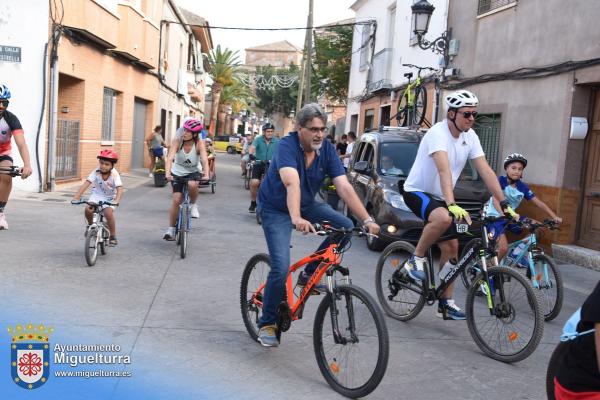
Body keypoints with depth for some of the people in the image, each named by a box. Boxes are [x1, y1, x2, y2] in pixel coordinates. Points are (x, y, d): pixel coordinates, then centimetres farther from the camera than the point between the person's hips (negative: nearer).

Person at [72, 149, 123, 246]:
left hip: (110, 198, -2)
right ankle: (91, 225, 11)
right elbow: (86, 184, -24)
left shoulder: (114, 174, -22)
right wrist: (76, 197, -34)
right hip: (97, 195, 2)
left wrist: (117, 201, -49)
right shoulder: (96, 172, -17)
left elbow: (119, 189, -32)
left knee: (108, 212, -28)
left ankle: (113, 236, -8)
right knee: (88, 210, -23)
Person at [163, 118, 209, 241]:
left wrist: (206, 174, -49)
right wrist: (167, 173, -46)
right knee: (176, 200, -8)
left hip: (193, 172, 0)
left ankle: (193, 205, -3)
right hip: (177, 172, 1)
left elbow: (204, 160, -32)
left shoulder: (199, 143, -20)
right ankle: (171, 229, 5)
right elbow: (170, 158, -30)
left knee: (192, 185, -35)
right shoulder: (177, 141, -19)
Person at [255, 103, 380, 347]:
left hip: (307, 204, 6)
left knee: (346, 227, -15)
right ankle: (267, 324, 6)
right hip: (276, 209, -5)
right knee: (281, 268, -17)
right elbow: (292, 183, -45)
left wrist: (367, 220, -30)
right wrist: (296, 219, -61)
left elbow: (344, 187, -20)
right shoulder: (287, 146, -27)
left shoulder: (327, 149, -13)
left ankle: (309, 274, 4)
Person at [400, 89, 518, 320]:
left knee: (452, 246, 1)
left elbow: (486, 171, -4)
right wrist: (451, 205, -49)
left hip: (439, 197, 7)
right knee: (444, 218, -37)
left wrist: (504, 204, -11)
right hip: (417, 191, -7)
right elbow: (445, 170, -37)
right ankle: (416, 260, -14)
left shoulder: (470, 136, -1)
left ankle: (445, 303, 11)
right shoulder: (437, 133, -23)